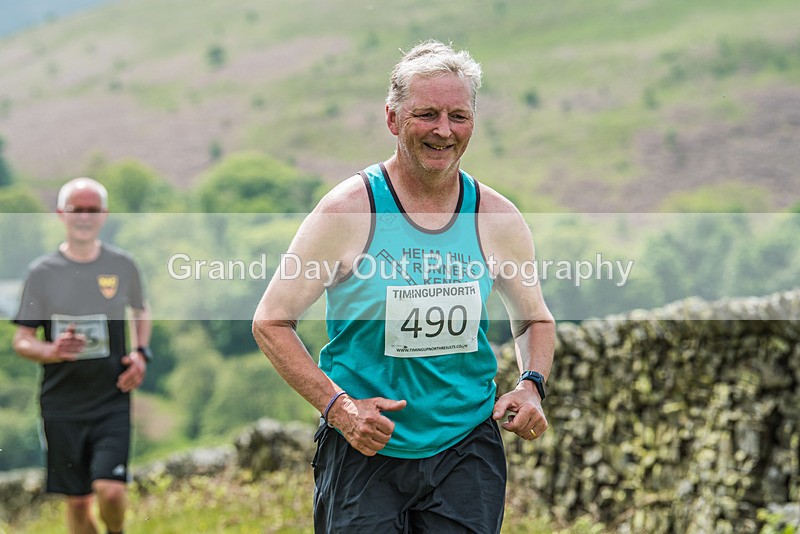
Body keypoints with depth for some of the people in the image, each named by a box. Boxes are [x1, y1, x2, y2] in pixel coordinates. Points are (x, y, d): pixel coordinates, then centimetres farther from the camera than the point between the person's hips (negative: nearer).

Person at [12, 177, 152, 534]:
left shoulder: (122, 265, 3)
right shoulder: (42, 273, -1)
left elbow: (141, 311, 22)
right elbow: (21, 341, 1)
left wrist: (141, 355, 4)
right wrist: (53, 351, -21)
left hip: (112, 401, 0)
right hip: (62, 405, 0)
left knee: (110, 490, -15)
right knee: (77, 501, 4)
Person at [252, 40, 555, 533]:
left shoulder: (498, 220, 2)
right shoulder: (349, 211, -8)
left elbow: (535, 320, 19)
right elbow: (271, 321, -4)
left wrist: (531, 386, -2)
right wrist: (337, 406, -15)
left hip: (468, 449, 2)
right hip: (364, 451, -2)